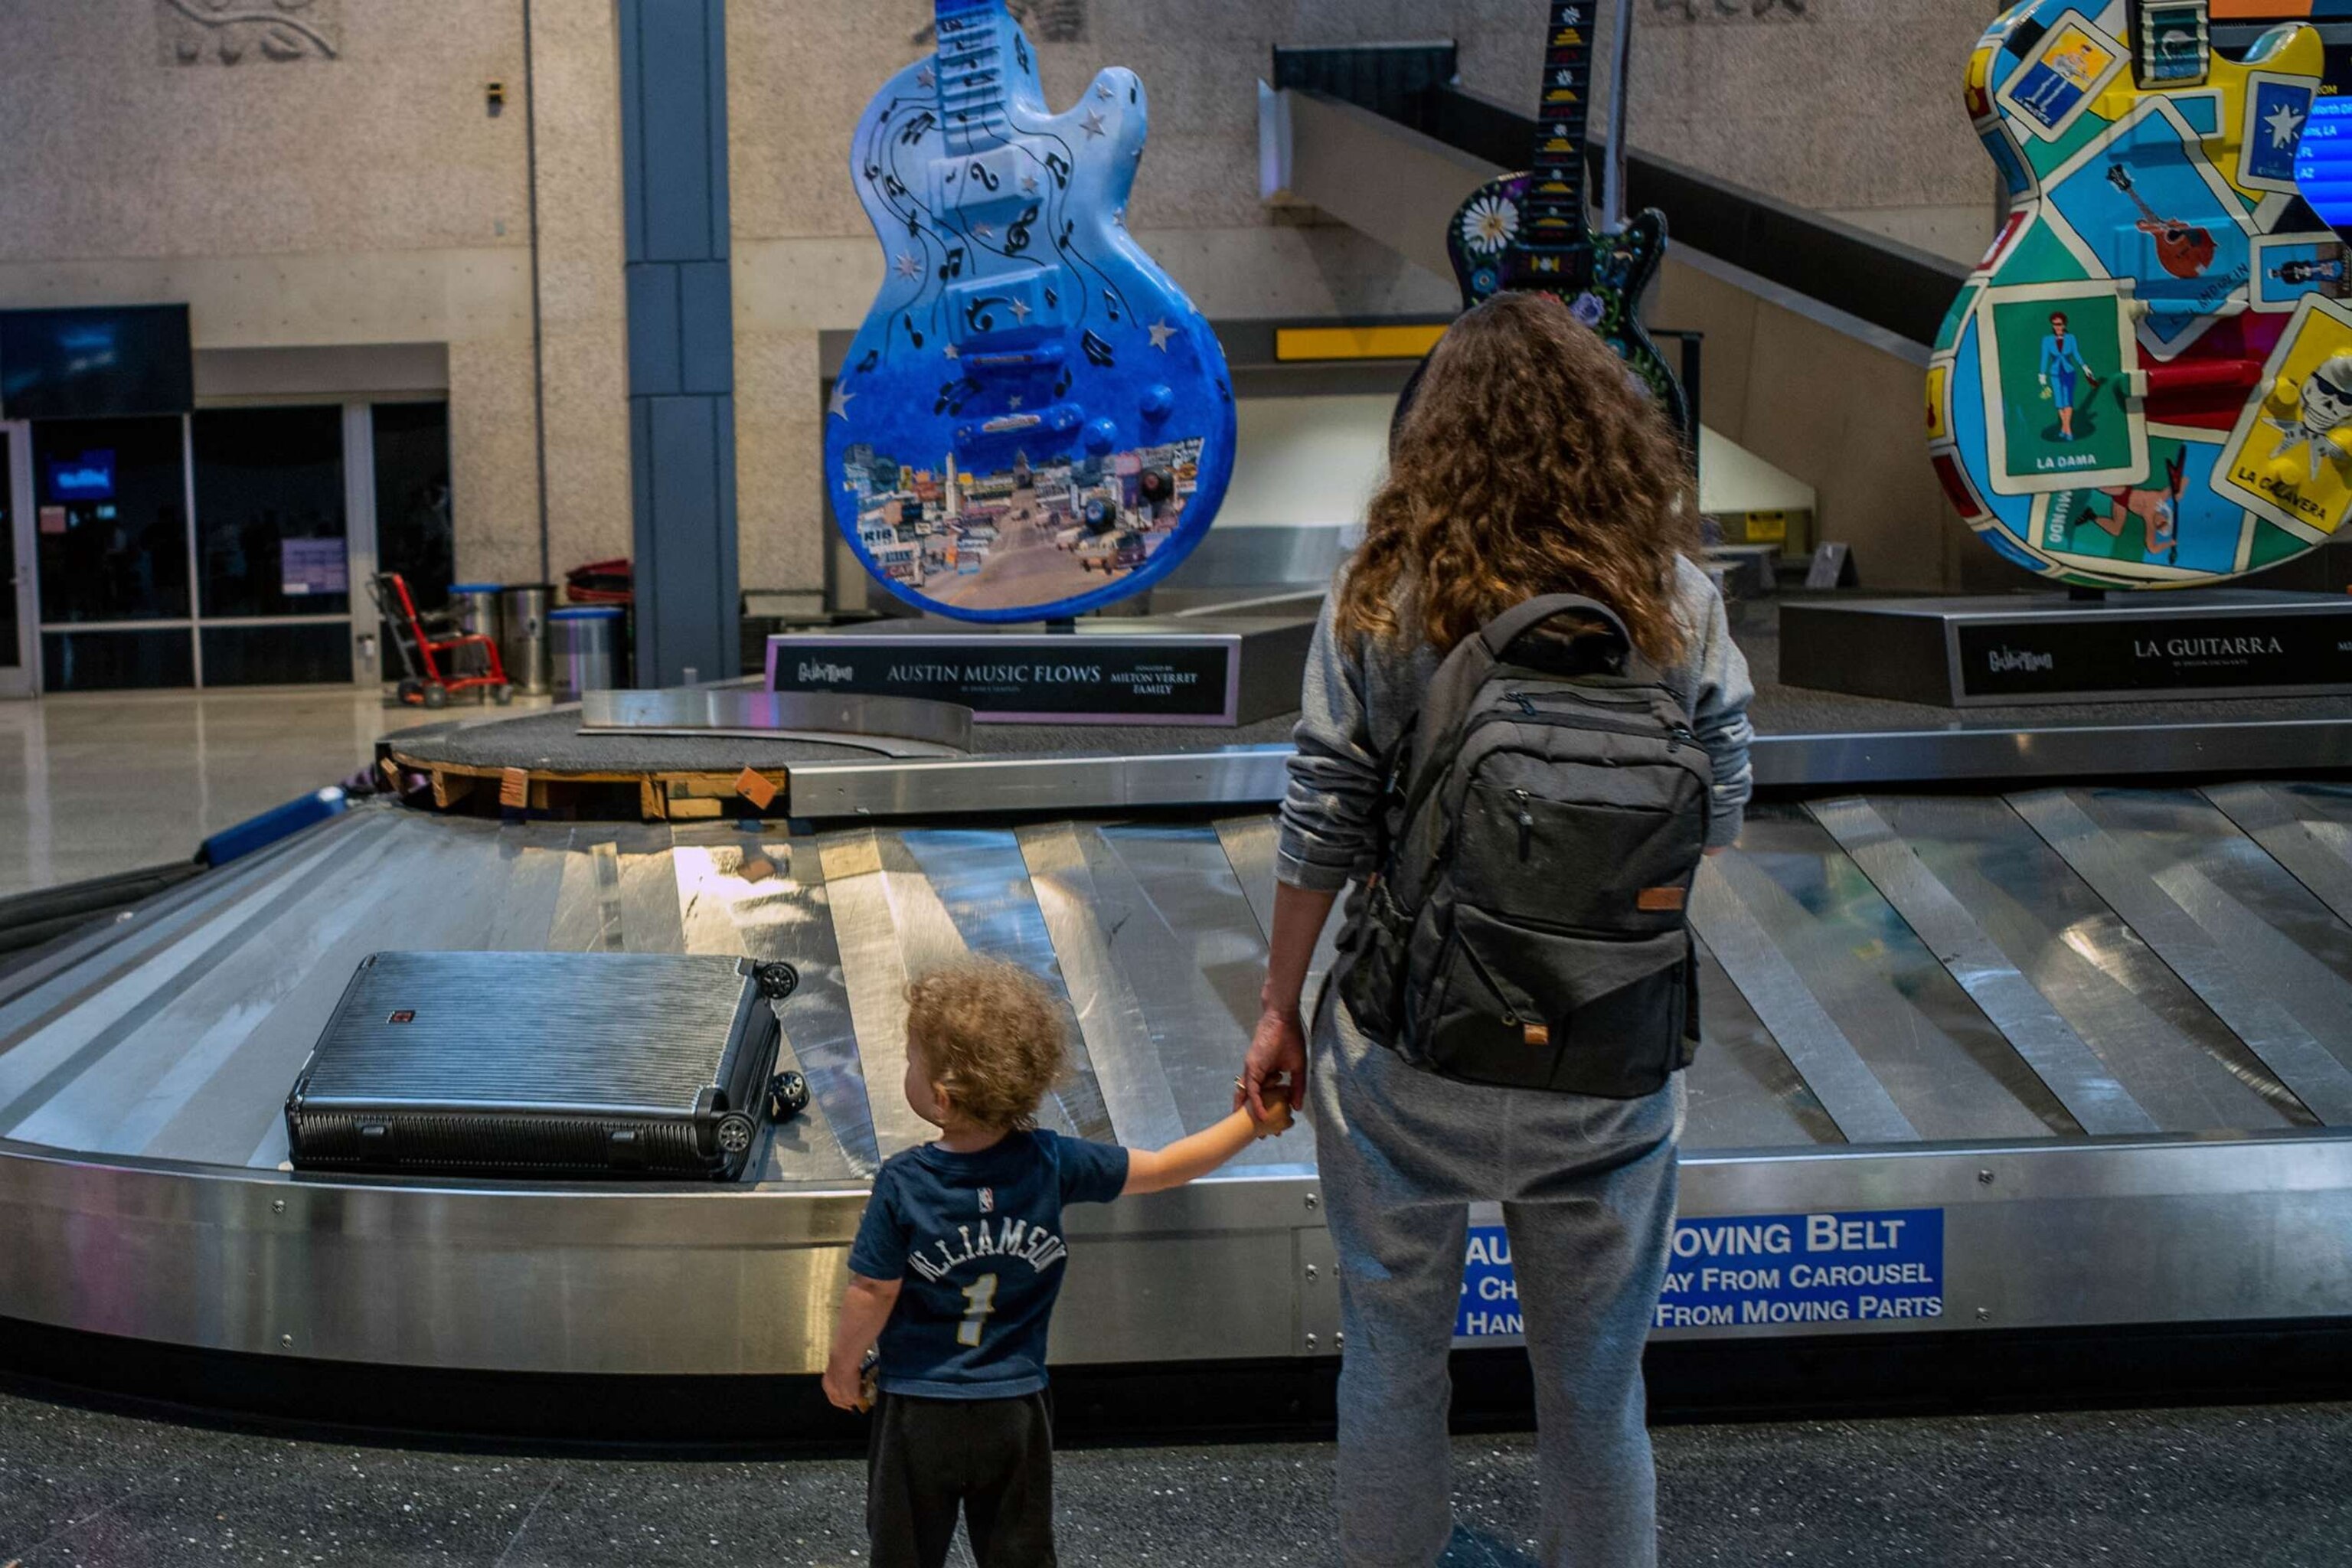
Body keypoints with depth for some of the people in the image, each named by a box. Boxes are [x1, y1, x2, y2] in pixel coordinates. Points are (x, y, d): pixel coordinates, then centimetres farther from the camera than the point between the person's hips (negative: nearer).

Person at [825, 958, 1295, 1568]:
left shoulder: (902, 1184, -19)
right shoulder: (1052, 1163, -12)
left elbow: (873, 1295, -12)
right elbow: (1166, 1168, -5)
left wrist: (842, 1365, 6)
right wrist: (1257, 1120, 4)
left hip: (916, 1411, -2)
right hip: (1017, 1411, 2)